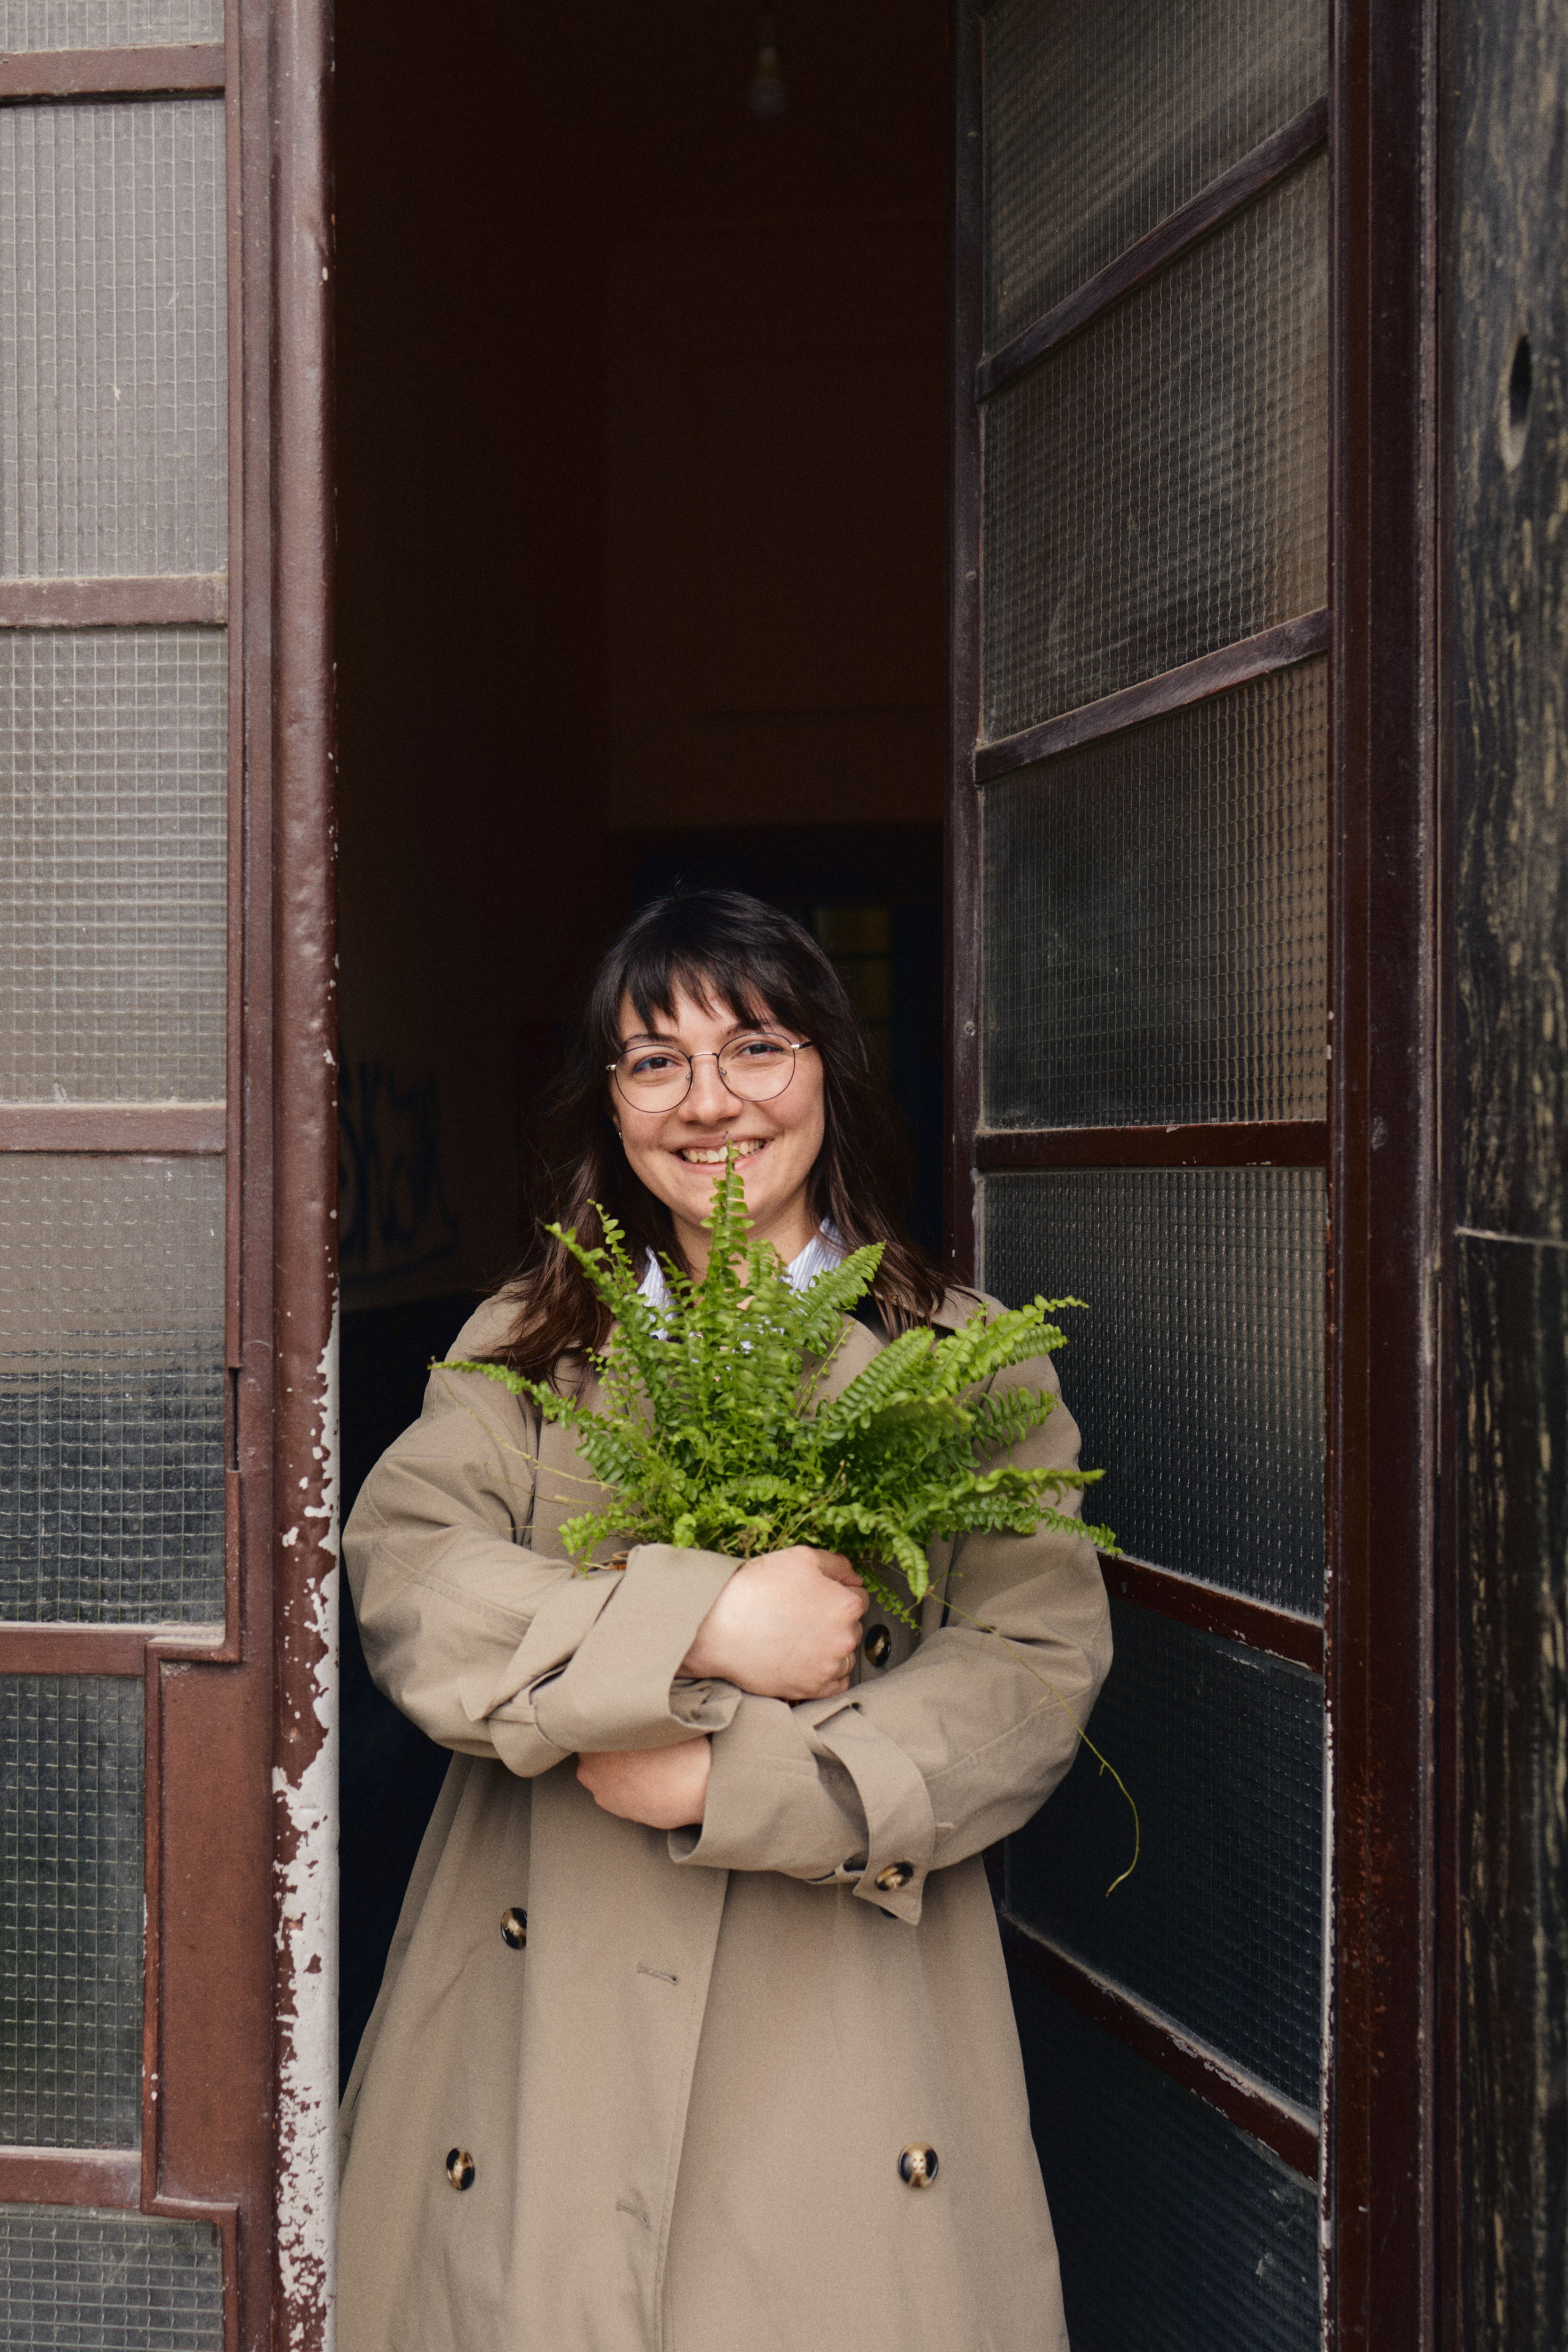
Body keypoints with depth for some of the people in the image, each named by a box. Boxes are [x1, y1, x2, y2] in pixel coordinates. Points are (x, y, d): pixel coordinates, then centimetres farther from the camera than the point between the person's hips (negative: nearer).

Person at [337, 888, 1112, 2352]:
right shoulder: (526, 1345, 9)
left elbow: (1043, 1662, -5)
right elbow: (400, 1572, -7)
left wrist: (731, 1775, -16)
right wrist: (702, 1625, -20)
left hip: (847, 2011, -1)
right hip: (548, 2005, 1)